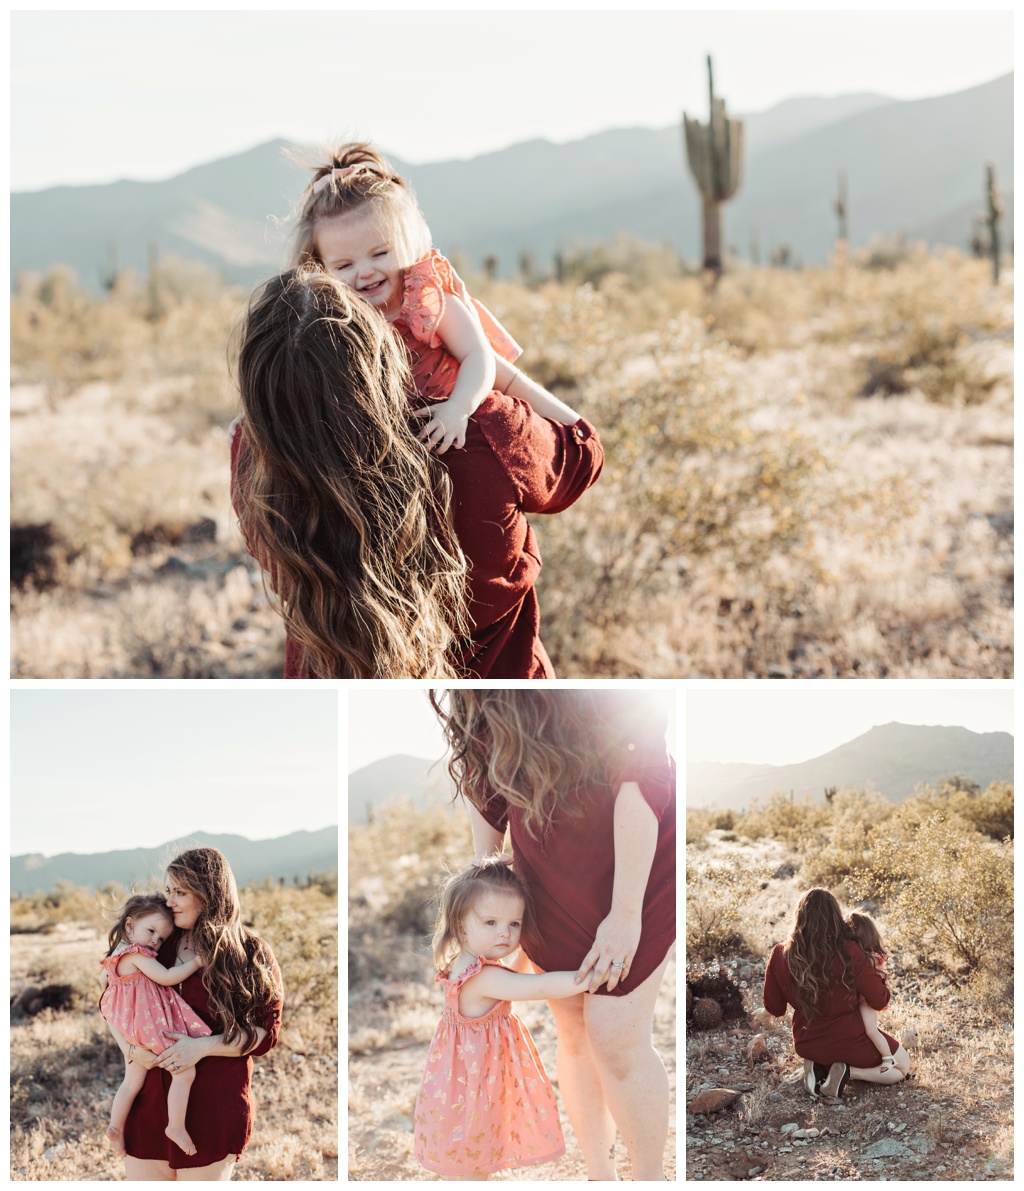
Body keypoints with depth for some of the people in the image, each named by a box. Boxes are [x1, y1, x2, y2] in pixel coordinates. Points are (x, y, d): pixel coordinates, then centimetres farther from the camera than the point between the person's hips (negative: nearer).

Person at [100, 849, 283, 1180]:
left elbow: (266, 1033, -5)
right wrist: (129, 1047, -7)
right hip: (149, 1099, 4)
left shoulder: (252, 955, -3)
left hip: (211, 1105, -3)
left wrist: (203, 1046, -18)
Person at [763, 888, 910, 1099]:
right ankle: (847, 1073, -5)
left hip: (807, 1045, 5)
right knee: (903, 1065, 20)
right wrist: (878, 976, 4)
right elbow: (880, 1001, -16)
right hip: (849, 1041, -5)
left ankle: (817, 1066, 7)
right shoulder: (849, 954, -26)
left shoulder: (780, 956, -17)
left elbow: (774, 1009, -3)